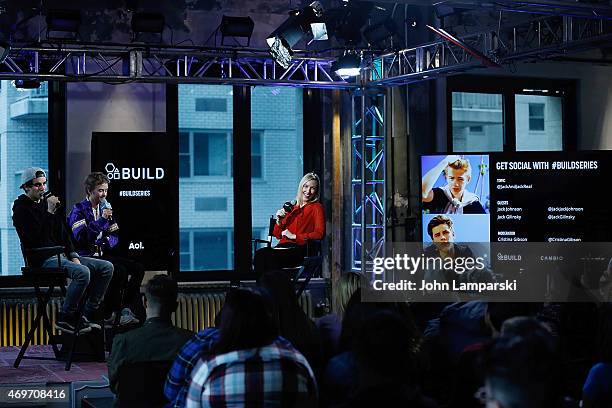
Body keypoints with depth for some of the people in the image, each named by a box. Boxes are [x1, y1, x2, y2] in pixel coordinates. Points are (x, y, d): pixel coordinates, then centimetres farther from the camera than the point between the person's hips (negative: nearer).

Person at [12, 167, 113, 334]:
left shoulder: (46, 203, 19)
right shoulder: (21, 209, -4)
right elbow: (35, 237, -20)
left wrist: (73, 256, 7)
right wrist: (49, 212, -17)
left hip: (62, 255, 9)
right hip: (43, 259, -9)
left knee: (106, 267, -2)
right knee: (82, 272, -33)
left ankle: (87, 315, -3)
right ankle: (65, 319, -20)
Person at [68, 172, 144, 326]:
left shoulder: (105, 208, 18)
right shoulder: (79, 210, -4)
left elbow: (115, 236, 17)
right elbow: (81, 238, -17)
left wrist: (105, 242, -7)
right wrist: (101, 220, -22)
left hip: (103, 254, 7)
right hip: (86, 257, -7)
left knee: (138, 268, -11)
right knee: (120, 271, -29)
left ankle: (127, 310, -12)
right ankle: (108, 313, -17)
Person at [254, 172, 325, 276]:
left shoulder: (316, 207, 9)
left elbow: (319, 233, -7)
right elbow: (277, 235, 26)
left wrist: (295, 236, -9)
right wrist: (279, 221, 5)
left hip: (300, 249, -5)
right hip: (283, 246, 5)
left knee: (270, 255, -35)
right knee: (259, 254, -29)